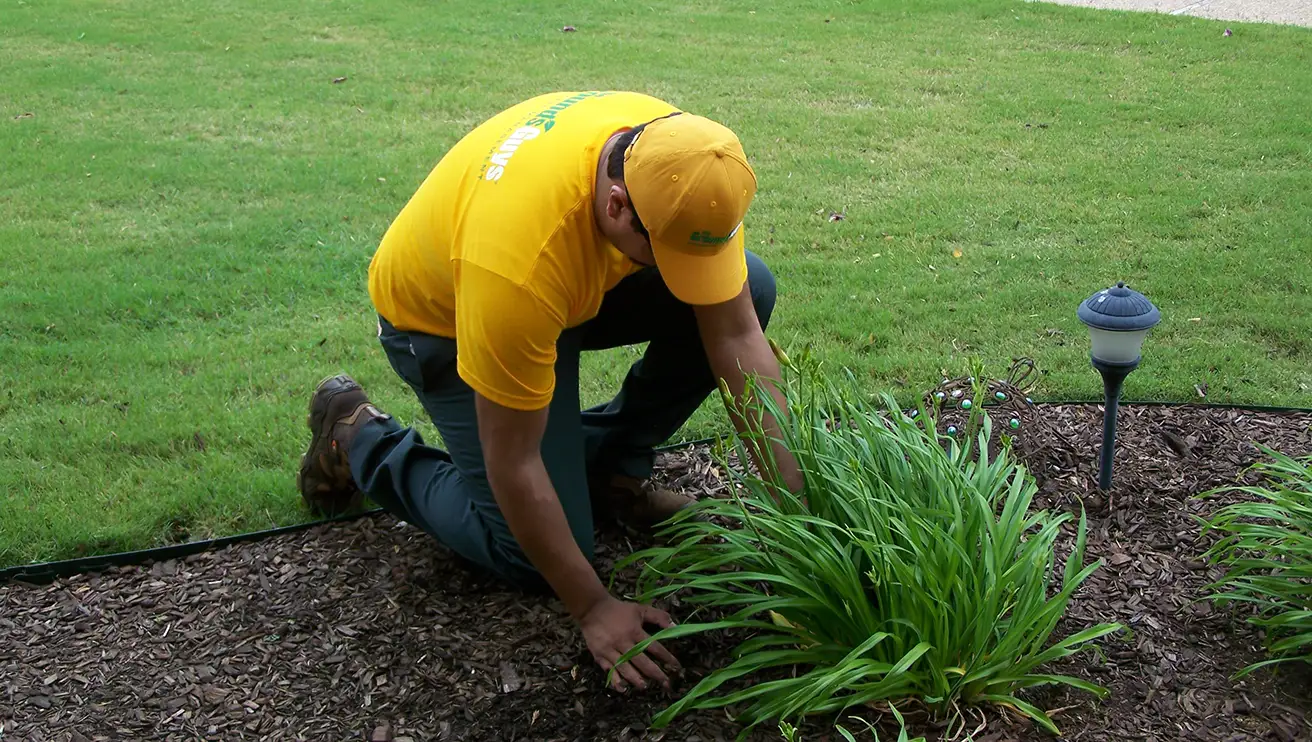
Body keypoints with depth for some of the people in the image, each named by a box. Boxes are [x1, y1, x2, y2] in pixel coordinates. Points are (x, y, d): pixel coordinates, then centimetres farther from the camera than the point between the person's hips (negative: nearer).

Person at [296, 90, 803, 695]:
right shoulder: (518, 252, -44)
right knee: (533, 557, -11)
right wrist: (592, 609, -24)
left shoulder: (685, 166, -27)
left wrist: (791, 494, -19)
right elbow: (512, 465, -32)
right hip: (441, 315, -6)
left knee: (751, 289, -14)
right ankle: (361, 439, 11)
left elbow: (738, 337, -17)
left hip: (578, 280, 6)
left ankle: (609, 462, 6)